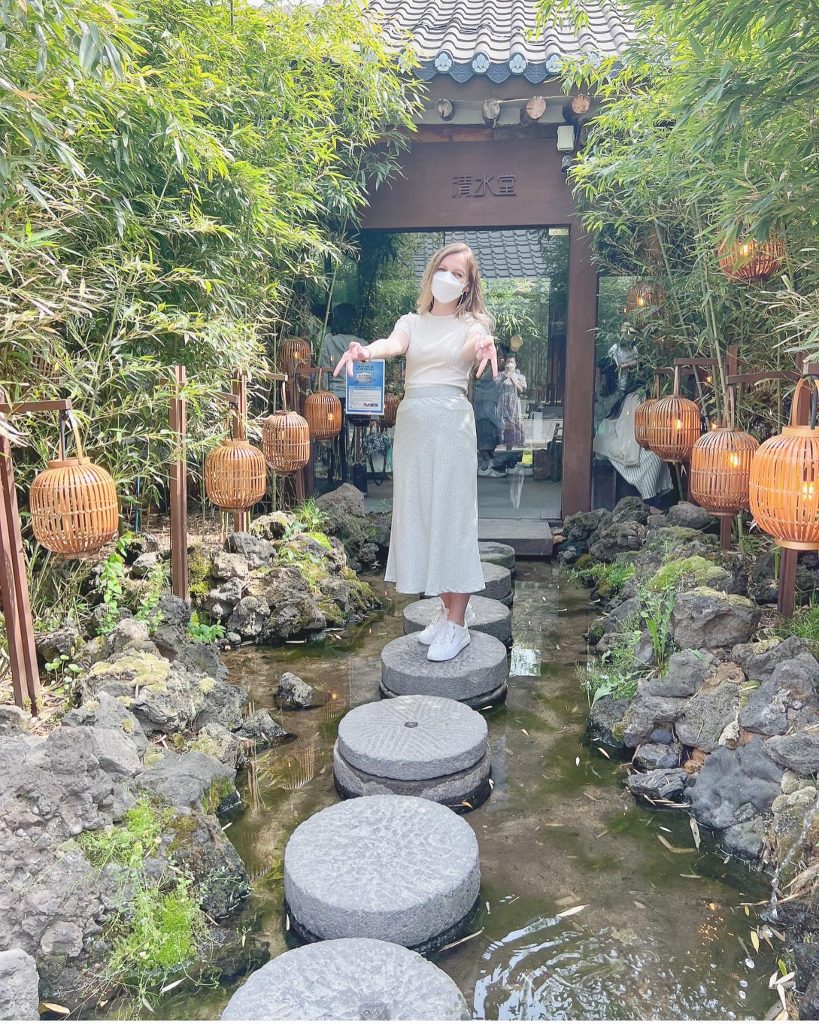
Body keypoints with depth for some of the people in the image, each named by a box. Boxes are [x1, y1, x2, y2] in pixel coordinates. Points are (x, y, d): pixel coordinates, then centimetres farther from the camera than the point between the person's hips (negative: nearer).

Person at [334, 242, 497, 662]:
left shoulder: (470, 324, 6)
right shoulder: (411, 322, 14)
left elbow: (472, 347, -19)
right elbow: (393, 344, -9)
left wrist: (484, 347, -44)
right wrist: (366, 350, -32)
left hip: (451, 421, -4)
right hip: (412, 422, 4)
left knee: (453, 514, -5)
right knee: (419, 514, 7)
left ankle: (457, 624, 1)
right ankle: (446, 611, 20)